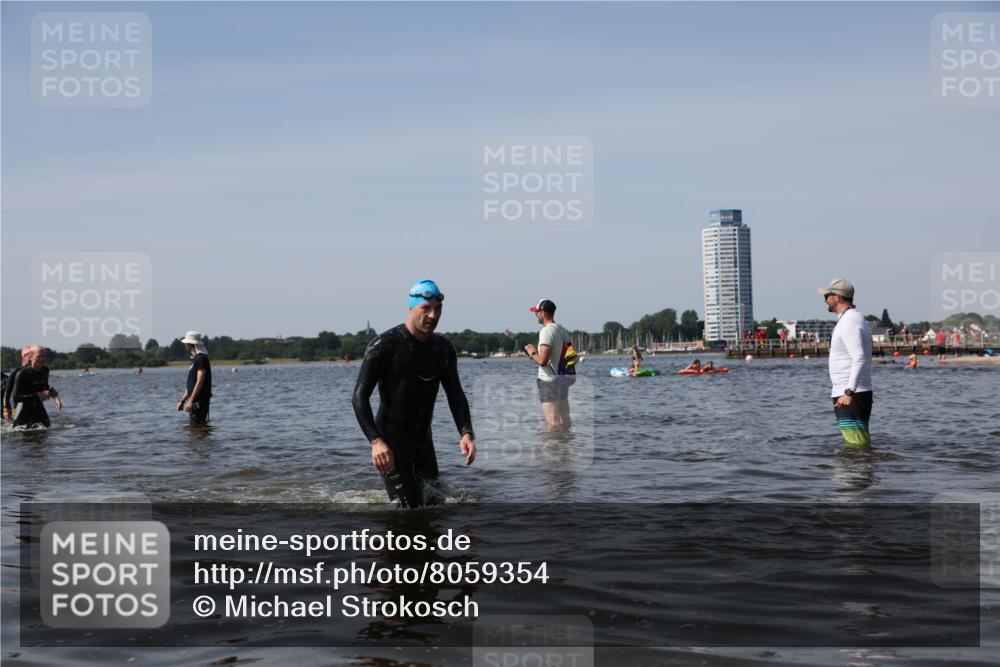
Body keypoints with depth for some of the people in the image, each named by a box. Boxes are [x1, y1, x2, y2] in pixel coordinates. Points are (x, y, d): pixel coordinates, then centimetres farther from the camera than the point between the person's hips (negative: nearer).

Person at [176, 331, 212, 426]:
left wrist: (190, 401, -23)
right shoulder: (195, 359, 19)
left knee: (198, 426, -10)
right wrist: (182, 400, 21)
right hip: (195, 401, 10)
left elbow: (199, 382, -20)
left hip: (200, 401, -10)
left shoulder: (201, 359, -13)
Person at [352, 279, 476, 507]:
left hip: (423, 440, 7)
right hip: (391, 441, -6)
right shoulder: (385, 345, -12)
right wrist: (376, 441, -27)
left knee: (434, 502, 9)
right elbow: (360, 397, -15)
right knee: (410, 509, -12)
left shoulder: (444, 348, 7)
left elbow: (455, 394, 10)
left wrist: (466, 433, -8)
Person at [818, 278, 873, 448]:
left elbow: (860, 359, -26)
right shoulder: (856, 318, 19)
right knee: (860, 444, 12)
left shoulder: (849, 322, -15)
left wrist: (849, 392, -32)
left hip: (850, 397, -11)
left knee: (857, 445, -13)